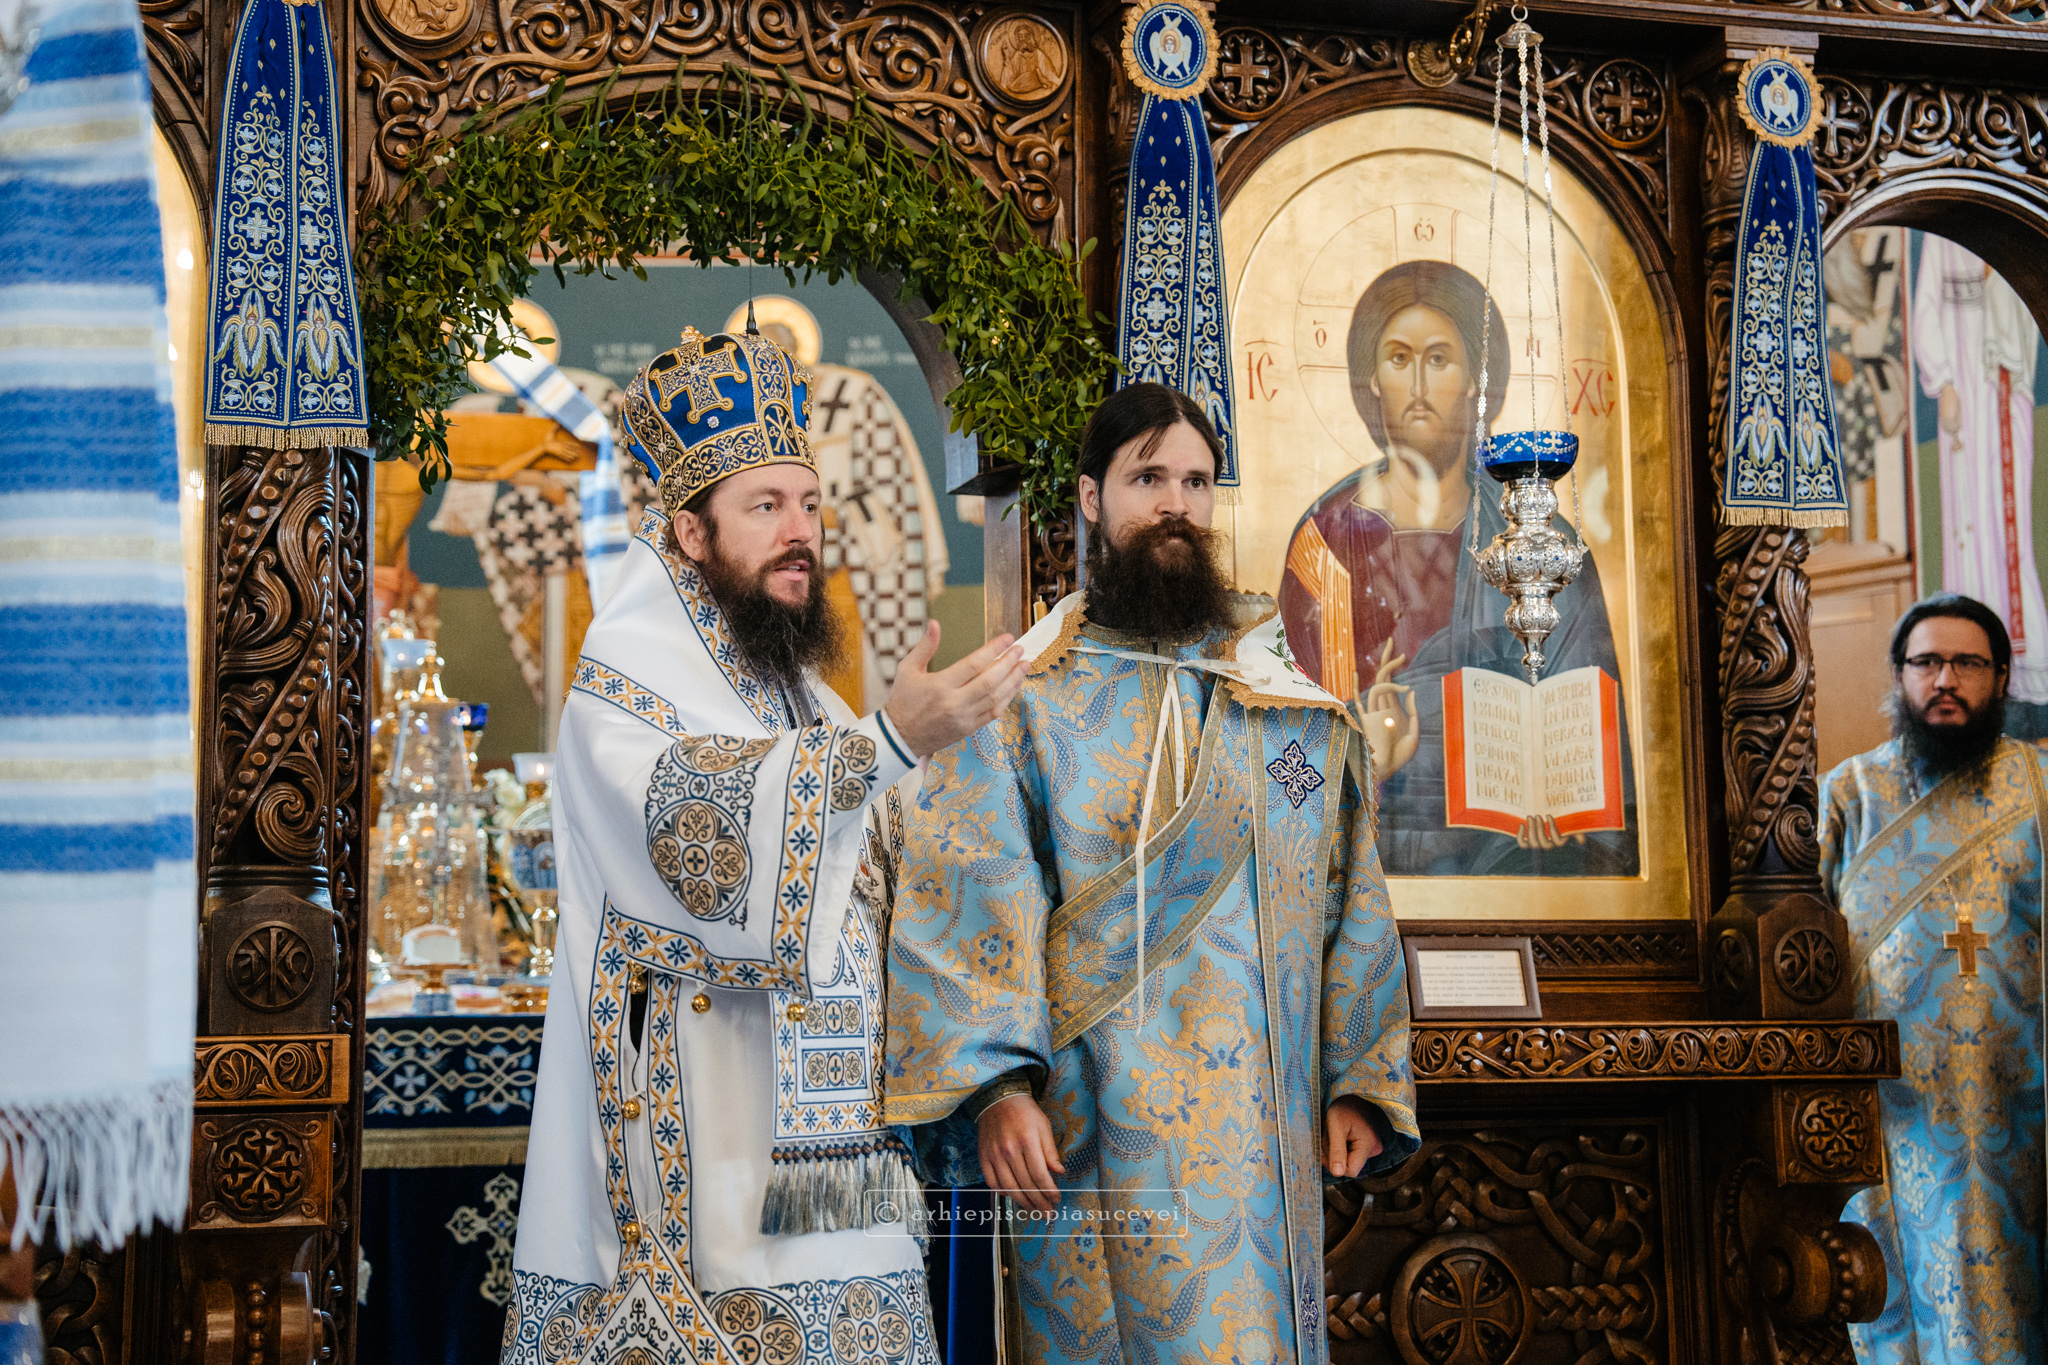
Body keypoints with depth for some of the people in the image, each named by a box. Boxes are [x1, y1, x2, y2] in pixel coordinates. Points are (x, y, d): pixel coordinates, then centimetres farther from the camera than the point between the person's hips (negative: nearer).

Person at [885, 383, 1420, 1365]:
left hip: (1264, 1129, 4)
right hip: (1093, 1129, -3)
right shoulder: (1022, 699, 0)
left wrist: (1357, 1080, 7)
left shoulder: (1291, 703, 12)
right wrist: (994, 1081, -20)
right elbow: (969, 898, -8)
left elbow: (1349, 899, 13)